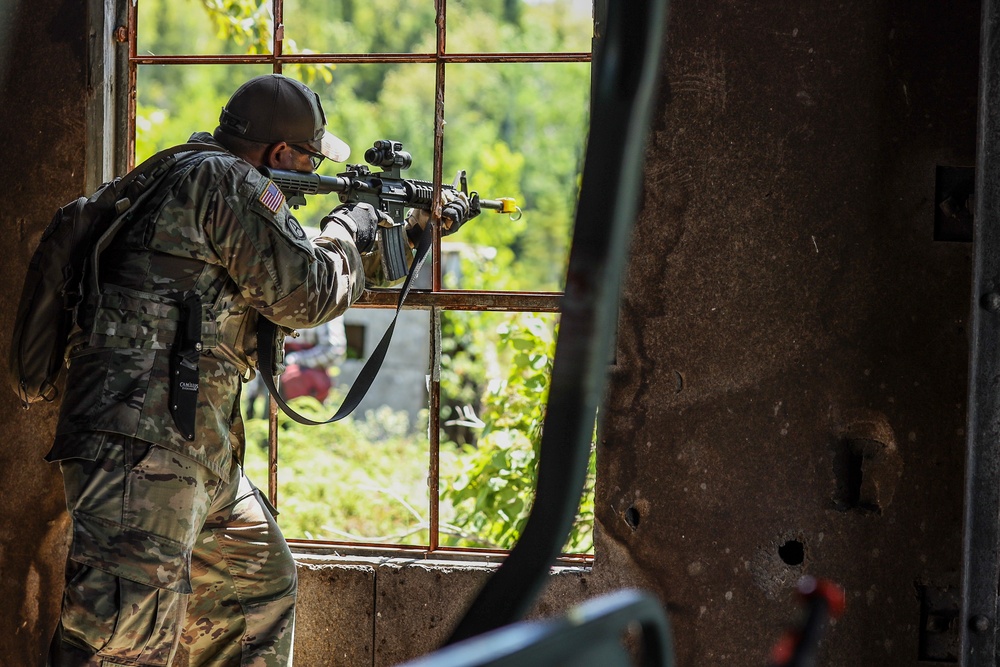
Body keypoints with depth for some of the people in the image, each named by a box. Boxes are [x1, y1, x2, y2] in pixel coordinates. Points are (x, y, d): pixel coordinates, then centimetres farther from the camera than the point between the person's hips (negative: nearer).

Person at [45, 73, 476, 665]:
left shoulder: (199, 179, 23)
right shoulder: (229, 182, -9)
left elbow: (282, 289, 32)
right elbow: (307, 292, -12)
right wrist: (348, 234, 9)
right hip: (143, 441, -11)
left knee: (264, 585, 20)